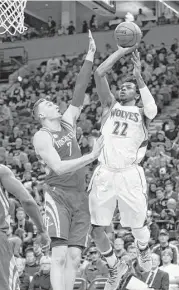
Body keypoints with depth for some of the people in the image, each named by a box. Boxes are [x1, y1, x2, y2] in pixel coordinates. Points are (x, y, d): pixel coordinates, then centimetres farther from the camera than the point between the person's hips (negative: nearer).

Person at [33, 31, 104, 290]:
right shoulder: (42, 137, -6)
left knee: (74, 257, 0)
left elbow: (79, 91, 8)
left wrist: (90, 57, 2)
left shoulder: (67, 123, 14)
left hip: (80, 196, 6)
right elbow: (59, 168, -18)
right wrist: (92, 156, -21)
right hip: (58, 195, -6)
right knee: (60, 254, -16)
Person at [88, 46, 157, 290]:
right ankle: (115, 268, 24)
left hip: (130, 175, -2)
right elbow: (99, 74, 3)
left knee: (138, 226, 5)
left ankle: (143, 248, 42)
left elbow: (152, 110, -16)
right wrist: (122, 51, 2)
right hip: (104, 174, 2)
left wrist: (139, 77, -12)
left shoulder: (141, 114, 10)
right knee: (96, 230, -1)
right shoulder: (110, 106, 15)